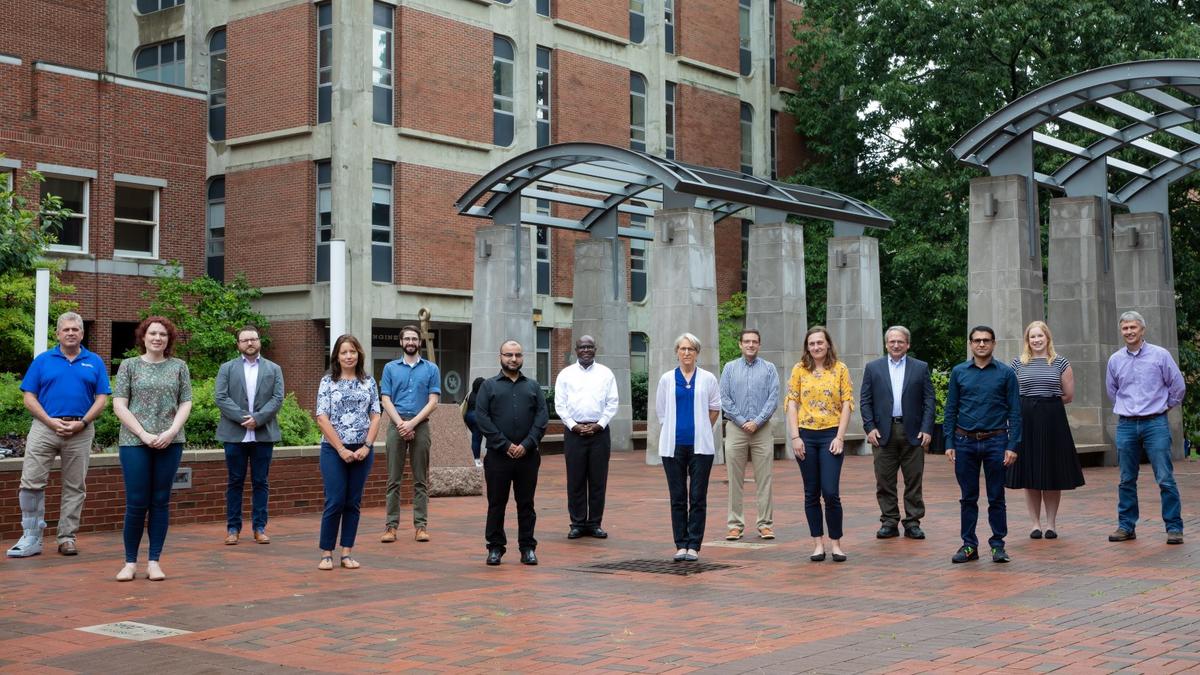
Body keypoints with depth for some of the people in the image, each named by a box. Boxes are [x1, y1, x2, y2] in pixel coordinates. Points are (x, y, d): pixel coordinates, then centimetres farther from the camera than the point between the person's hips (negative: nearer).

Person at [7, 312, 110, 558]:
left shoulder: (94, 362, 9)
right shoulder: (42, 360, 7)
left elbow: (101, 399, 4)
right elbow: (29, 398, 3)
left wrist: (82, 423, -10)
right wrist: (51, 422, -10)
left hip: (80, 431, 1)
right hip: (44, 428, -1)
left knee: (75, 487, 5)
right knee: (31, 482, -7)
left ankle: (67, 538, 13)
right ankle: (31, 538, 2)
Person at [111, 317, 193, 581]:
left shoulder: (179, 367, 10)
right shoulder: (129, 366, 6)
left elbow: (186, 403, 7)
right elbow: (119, 405, 0)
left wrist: (171, 432, -9)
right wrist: (143, 434, -10)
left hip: (170, 442, 2)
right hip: (134, 443, -2)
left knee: (161, 502, 4)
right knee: (136, 503, -4)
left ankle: (154, 562, 10)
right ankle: (130, 562, 8)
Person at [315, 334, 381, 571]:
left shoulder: (369, 382, 7)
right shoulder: (327, 382, 0)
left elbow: (375, 416, 4)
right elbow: (322, 419, -5)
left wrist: (367, 446, -8)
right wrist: (341, 449, -11)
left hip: (362, 451, 3)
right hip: (333, 450, -2)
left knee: (353, 502, 5)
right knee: (335, 502, -6)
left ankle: (347, 552, 12)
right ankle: (326, 553, 4)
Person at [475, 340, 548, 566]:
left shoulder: (533, 386, 12)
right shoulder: (489, 386, 6)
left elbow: (542, 416, 4)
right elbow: (482, 417, -4)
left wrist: (527, 444, -9)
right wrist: (505, 445, -11)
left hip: (528, 455, 2)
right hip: (498, 455, -2)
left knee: (526, 504, 7)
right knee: (496, 503, 4)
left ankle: (528, 547, 13)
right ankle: (495, 547, 13)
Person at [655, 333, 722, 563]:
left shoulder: (708, 378, 4)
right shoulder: (667, 379, 7)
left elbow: (715, 408, 12)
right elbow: (660, 410, 14)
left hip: (700, 445, -1)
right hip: (674, 444, 1)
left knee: (698, 497, -1)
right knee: (678, 498, 3)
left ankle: (694, 546, 4)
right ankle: (681, 545, 9)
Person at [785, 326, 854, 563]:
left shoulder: (840, 369, 3)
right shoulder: (799, 370, 5)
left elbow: (847, 404, 0)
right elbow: (792, 403, 3)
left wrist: (840, 437, -8)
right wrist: (795, 436, -6)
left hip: (831, 435, -2)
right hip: (806, 435, 2)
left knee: (831, 492, -8)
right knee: (811, 493, 6)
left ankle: (836, 543, 5)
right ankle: (818, 543, 13)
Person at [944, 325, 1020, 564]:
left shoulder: (1006, 373, 1)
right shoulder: (959, 372, 5)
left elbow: (1014, 412, -1)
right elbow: (950, 410, 7)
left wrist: (1012, 446, -8)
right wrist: (949, 444, 0)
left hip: (995, 441, -1)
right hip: (965, 442, 1)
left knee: (996, 497, 4)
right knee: (968, 498, 6)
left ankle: (998, 545, 12)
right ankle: (969, 545, 13)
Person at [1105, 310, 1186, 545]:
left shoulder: (1160, 355, -3)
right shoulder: (1115, 360, 7)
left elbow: (1177, 385, 5)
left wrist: (1164, 405, 13)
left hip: (1155, 423, -3)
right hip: (1126, 426, 3)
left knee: (1165, 479, -5)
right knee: (1127, 480, 8)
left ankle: (1174, 527, 0)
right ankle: (1126, 526, 15)